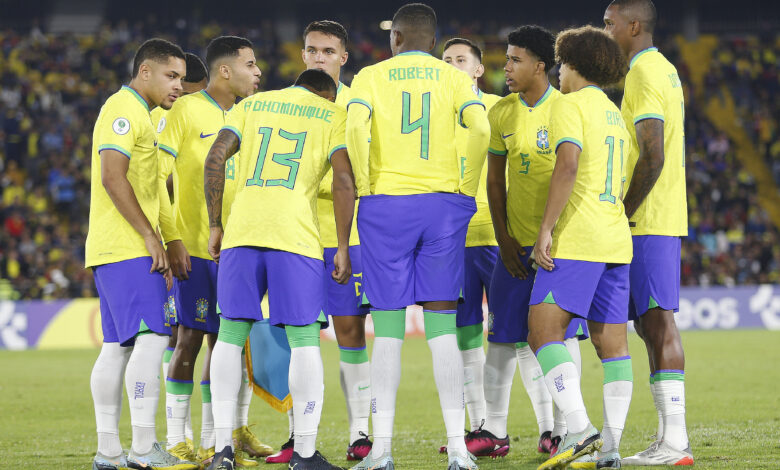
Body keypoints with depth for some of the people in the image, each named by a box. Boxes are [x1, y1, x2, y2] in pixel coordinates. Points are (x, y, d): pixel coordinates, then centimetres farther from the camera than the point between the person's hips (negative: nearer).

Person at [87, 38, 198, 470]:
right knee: (150, 338, -15)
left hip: (113, 252, 11)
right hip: (127, 249, -11)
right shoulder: (123, 109, -9)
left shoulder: (136, 113, 23)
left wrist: (154, 241, 21)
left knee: (117, 346, 8)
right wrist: (150, 236, -18)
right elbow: (112, 177, -19)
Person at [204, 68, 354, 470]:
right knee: (304, 339, 3)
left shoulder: (251, 105, 20)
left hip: (241, 232, 3)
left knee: (230, 335, 10)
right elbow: (343, 181, -1)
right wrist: (343, 249, 2)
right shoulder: (333, 115, 12)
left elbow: (214, 159, 7)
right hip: (296, 236, -3)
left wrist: (215, 226, 11)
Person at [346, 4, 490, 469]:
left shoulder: (371, 77, 4)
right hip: (443, 204, 1)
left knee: (388, 330, 3)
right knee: (442, 328, 4)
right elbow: (481, 129, -11)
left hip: (385, 205, -1)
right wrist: (468, 189, -1)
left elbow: (356, 127, -15)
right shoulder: (455, 78, 7)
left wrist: (365, 186, -5)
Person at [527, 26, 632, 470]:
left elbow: (568, 165, -18)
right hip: (617, 238, 8)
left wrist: (546, 228, -19)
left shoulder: (571, 104, -4)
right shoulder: (615, 113, 21)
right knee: (612, 343, 5)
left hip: (578, 238, -8)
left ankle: (579, 428, -24)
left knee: (544, 331, -10)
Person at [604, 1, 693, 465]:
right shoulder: (666, 71, 19)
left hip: (647, 220, -10)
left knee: (657, 323, -11)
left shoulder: (643, 74, -13)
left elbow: (652, 157, -21)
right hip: (667, 218, 10)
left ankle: (673, 441, -14)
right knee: (655, 325, 9)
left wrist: (622, 213, -15)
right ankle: (672, 440, 8)